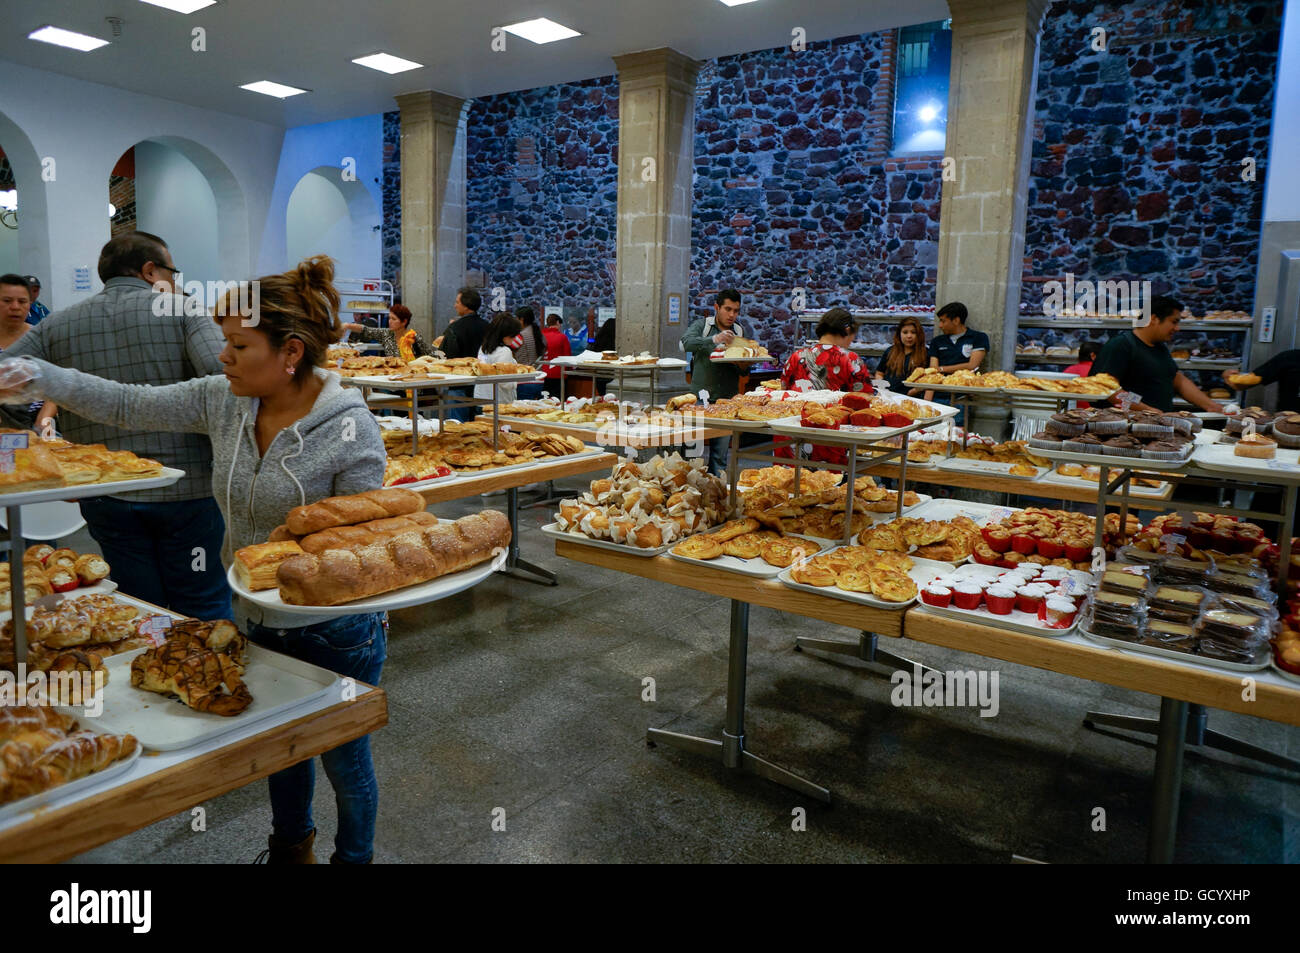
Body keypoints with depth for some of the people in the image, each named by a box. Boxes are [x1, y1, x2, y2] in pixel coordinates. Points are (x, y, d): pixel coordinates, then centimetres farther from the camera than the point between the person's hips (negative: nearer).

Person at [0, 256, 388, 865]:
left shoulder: (350, 427, -23)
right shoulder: (223, 401, -5)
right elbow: (127, 405, 1)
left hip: (334, 632, -6)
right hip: (257, 624, 6)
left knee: (344, 761, 15)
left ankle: (354, 857, 43)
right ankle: (290, 845, 54)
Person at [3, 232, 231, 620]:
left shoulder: (54, 326, 7)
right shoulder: (182, 311, -4)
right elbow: (223, 375, -18)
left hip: (106, 500, 3)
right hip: (186, 490, -3)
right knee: (204, 619, 8)